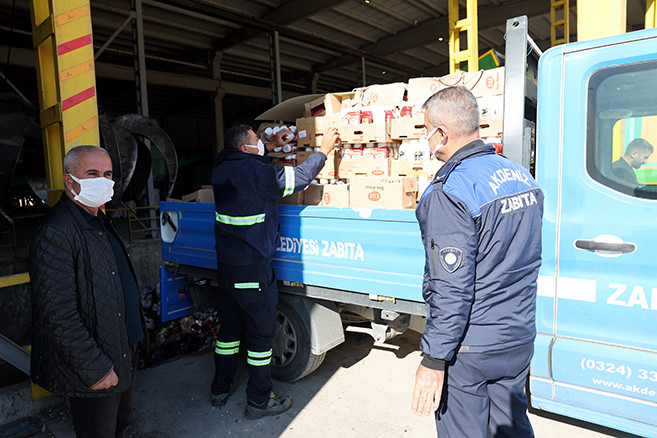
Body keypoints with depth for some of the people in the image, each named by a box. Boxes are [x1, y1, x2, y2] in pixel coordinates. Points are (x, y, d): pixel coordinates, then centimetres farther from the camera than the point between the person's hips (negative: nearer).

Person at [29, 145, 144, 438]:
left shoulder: (98, 221, 8)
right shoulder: (54, 233, -23)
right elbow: (57, 313, -26)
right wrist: (95, 368, -21)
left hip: (124, 352, 9)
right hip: (92, 370, -9)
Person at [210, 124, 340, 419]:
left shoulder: (222, 169, 5)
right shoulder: (254, 172, -19)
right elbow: (299, 177, -14)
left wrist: (272, 146, 25)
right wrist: (324, 149, -1)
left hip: (226, 265, 8)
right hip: (252, 269, -8)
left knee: (229, 326, 20)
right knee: (261, 333, 6)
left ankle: (220, 388, 35)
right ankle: (259, 401, 21)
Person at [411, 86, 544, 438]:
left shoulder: (449, 192, -23)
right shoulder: (522, 176, 4)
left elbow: (452, 288, -25)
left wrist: (433, 360, -17)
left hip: (470, 347, -7)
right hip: (520, 338, 8)